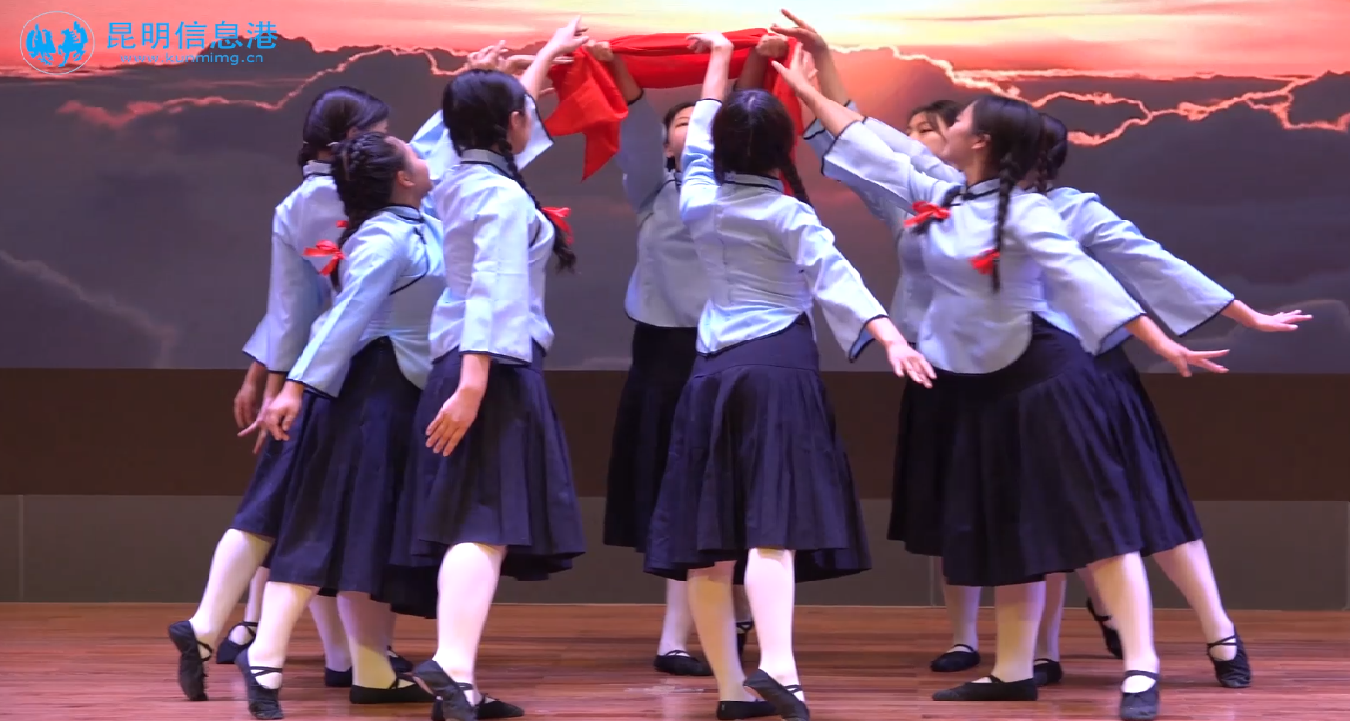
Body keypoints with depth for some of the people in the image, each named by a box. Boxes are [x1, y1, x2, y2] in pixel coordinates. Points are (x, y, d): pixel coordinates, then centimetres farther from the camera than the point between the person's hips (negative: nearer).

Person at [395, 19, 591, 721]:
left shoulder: (458, 181, 14)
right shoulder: (507, 198, -12)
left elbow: (501, 116, 34)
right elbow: (495, 295, -21)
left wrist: (549, 55, 48)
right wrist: (473, 385, -29)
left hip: (456, 363, 9)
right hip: (495, 368, -9)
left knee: (470, 521, 8)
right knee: (488, 522, -16)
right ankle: (451, 662, -31)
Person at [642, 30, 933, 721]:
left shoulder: (698, 200, 9)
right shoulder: (788, 214, -4)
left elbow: (698, 140, 27)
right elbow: (834, 275, -16)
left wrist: (719, 60, 40)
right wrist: (890, 336, -25)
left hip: (712, 371, 5)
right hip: (779, 366, -5)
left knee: (709, 536, 4)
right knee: (773, 525, -15)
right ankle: (775, 665, -33)